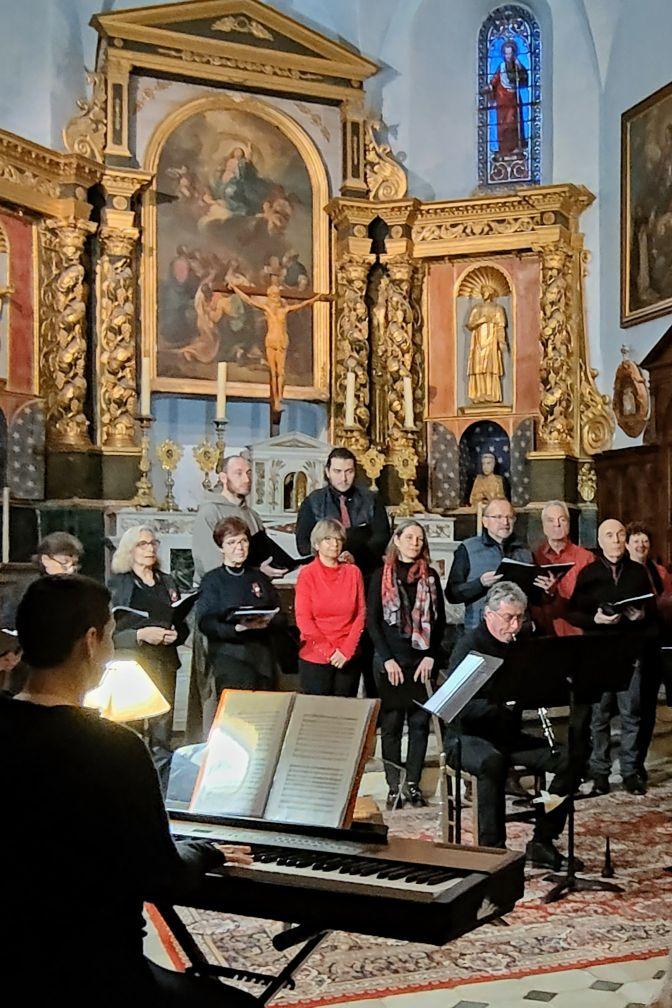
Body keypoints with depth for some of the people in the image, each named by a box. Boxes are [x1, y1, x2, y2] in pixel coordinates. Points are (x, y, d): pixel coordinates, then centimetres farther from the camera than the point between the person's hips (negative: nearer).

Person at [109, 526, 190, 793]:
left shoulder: (167, 582, 17)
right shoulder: (116, 584, 3)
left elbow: (184, 627, 21)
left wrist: (175, 635, 0)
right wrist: (141, 635, -15)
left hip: (164, 666, 4)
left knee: (162, 738, 1)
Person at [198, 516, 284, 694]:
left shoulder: (260, 578, 16)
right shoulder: (212, 580, 3)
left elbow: (279, 616, 12)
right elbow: (205, 623, -8)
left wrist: (266, 622, -11)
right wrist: (237, 627, -23)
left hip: (263, 659, 4)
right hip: (229, 659, -4)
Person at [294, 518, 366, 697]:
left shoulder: (353, 572, 5)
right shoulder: (307, 574, -2)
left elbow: (360, 614, 4)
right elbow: (303, 619, -5)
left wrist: (346, 651, -7)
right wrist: (330, 652, -10)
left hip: (348, 659, 2)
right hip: (315, 659, -2)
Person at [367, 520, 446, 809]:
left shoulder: (430, 576, 9)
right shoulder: (382, 576, 3)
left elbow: (439, 620, 8)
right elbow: (372, 620, 0)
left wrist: (431, 657, -4)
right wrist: (387, 659, -8)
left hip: (423, 660, 2)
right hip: (389, 661, -2)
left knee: (420, 721, 2)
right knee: (391, 723, 1)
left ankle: (413, 783, 11)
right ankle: (394, 786, 6)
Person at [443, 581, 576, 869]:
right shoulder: (469, 646, -11)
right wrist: (502, 702, -33)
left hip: (508, 735, 7)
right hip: (467, 735, -6)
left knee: (569, 758, -11)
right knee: (492, 761, -39)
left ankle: (542, 843, -3)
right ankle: (492, 847, -29)